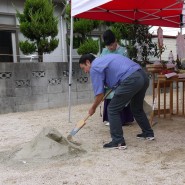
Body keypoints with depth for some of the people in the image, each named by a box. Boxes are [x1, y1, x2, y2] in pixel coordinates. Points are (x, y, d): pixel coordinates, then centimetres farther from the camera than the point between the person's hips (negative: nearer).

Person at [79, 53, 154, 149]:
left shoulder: (94, 68, 2)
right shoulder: (104, 59, 28)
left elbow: (100, 93, 0)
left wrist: (93, 108, 15)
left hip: (131, 80, -9)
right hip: (143, 76, 10)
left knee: (113, 110, 3)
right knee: (137, 108, 28)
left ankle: (118, 142, 5)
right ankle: (148, 133, 40)